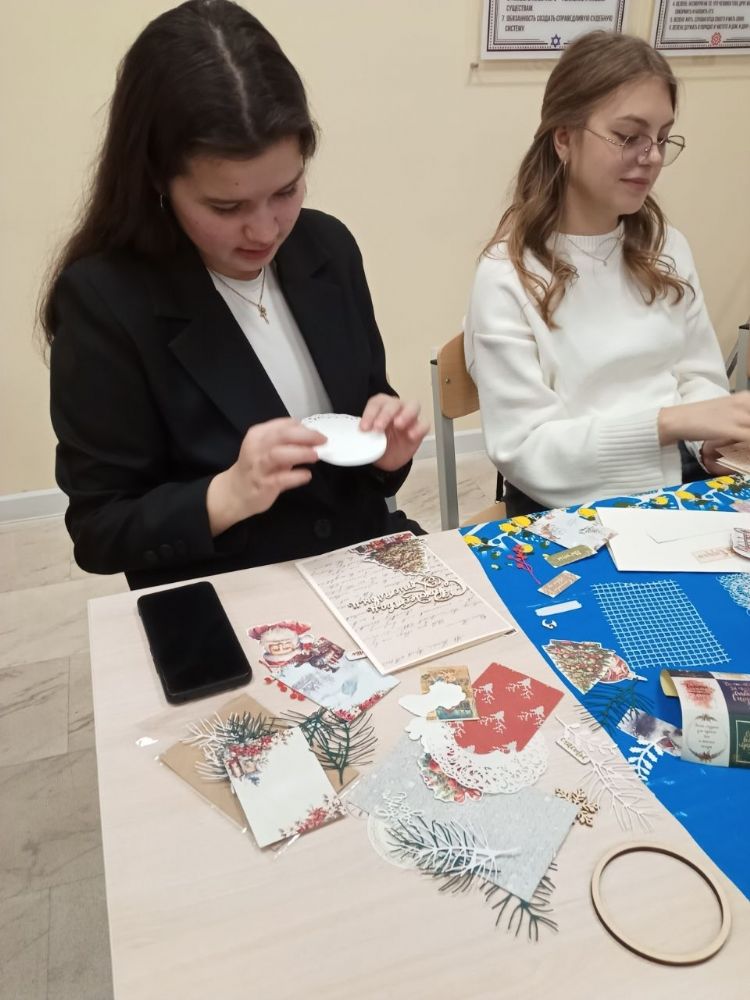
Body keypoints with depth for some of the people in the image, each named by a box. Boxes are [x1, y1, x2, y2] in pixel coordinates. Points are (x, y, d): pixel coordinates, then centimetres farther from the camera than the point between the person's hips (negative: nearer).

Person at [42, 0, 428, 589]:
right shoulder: (102, 299, -13)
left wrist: (387, 447, -10)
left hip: (370, 563, 4)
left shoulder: (328, 247, 0)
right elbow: (99, 531, -9)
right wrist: (227, 497, -24)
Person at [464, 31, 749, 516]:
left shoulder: (666, 247, 7)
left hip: (678, 485, 6)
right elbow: (525, 450, -17)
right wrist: (670, 422, -24)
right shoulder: (507, 275, -13)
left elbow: (699, 377, 10)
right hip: (567, 511, -5)